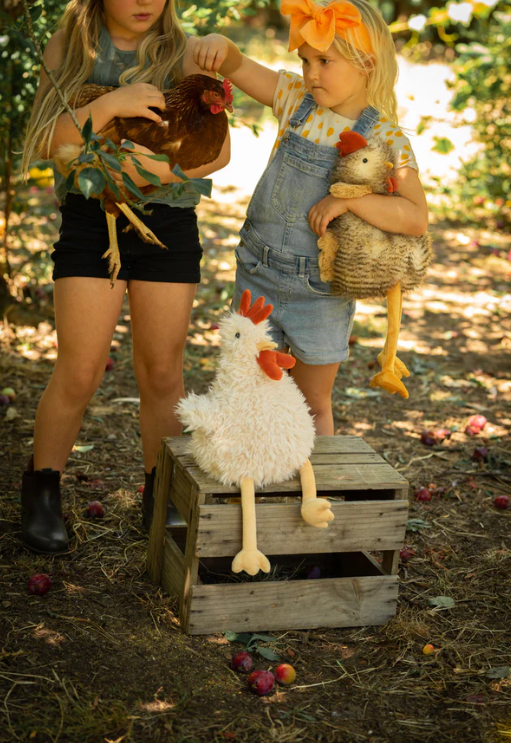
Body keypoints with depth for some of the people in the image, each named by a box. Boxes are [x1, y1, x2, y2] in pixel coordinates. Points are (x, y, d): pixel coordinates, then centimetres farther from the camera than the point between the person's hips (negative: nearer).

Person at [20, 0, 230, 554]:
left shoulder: (185, 53, 1)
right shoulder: (68, 47, 1)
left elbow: (219, 150, -7)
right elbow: (46, 143, -11)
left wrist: (156, 169, -24)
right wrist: (111, 103, -25)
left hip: (168, 224, 1)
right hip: (90, 221, -1)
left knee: (161, 372, 7)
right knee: (79, 374, -2)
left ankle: (160, 499, 23)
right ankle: (40, 495, 19)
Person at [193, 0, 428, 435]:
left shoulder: (386, 139, -12)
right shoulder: (296, 98, 0)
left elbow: (417, 219, -21)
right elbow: (235, 67, 2)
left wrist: (347, 199, -29)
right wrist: (219, 43, -20)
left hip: (321, 293, -3)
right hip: (257, 276, 3)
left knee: (315, 404, 14)